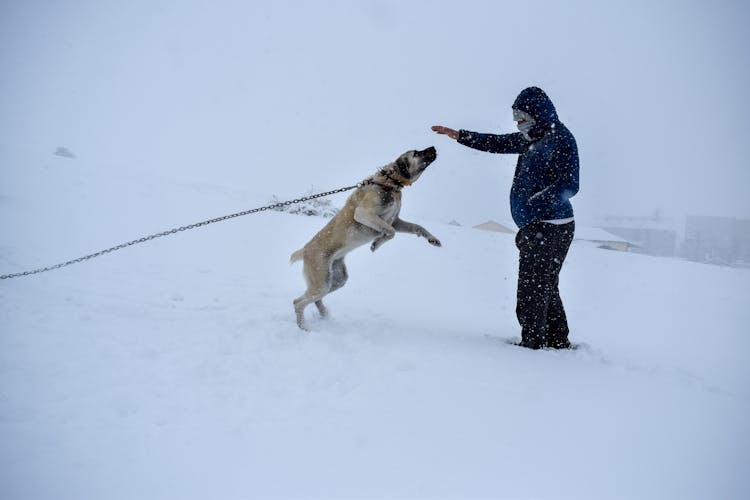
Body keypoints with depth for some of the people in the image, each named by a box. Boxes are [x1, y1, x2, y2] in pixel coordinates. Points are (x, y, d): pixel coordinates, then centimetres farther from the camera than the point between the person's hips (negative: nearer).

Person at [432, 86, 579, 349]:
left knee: (532, 290, -6)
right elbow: (499, 143, 23)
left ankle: (532, 344, 2)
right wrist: (459, 135, 21)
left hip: (548, 227, -10)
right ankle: (558, 342, 26)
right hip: (539, 227, 10)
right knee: (546, 288, 16)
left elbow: (569, 185, -20)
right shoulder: (534, 138, 15)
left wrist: (533, 203, -30)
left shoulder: (561, 139, -13)